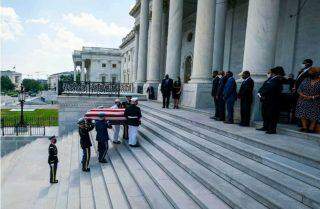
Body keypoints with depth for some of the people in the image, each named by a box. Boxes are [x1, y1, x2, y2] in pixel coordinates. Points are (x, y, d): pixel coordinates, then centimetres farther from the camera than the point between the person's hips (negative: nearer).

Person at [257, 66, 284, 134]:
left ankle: (272, 129, 4)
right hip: (265, 100, 9)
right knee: (264, 114, 13)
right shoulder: (269, 80, 16)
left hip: (272, 101, -9)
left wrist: (261, 93, -18)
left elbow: (269, 88, -23)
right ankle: (265, 127, 24)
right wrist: (259, 92, -5)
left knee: (271, 115, -3)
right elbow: (263, 87, 12)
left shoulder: (276, 80, -11)